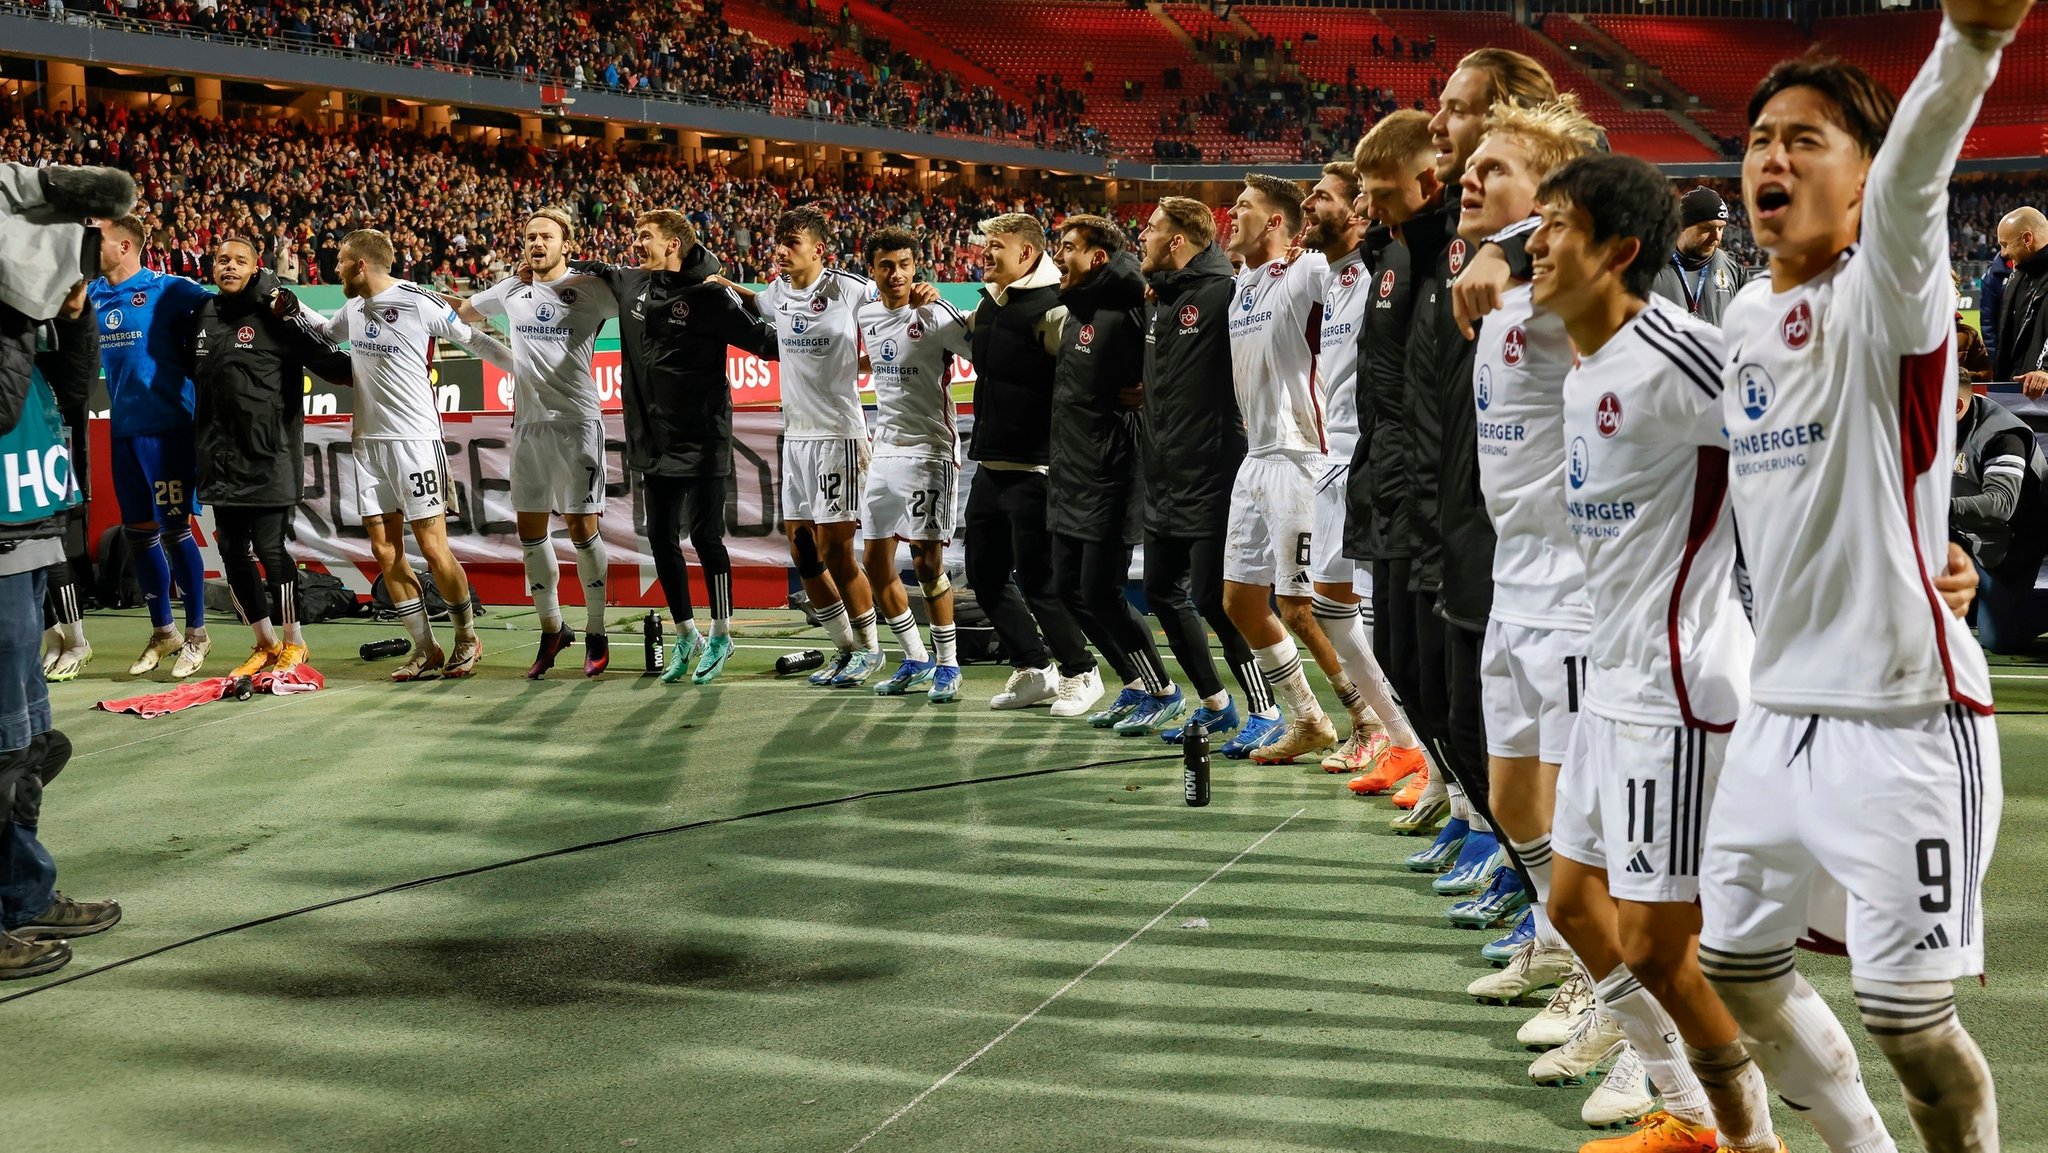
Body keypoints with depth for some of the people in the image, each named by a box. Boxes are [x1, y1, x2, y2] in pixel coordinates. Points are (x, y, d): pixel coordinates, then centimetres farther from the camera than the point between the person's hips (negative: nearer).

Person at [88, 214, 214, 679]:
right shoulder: (93, 295, 8)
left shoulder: (169, 290, -9)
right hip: (122, 428, 6)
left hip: (166, 426, -6)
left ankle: (196, 634, 11)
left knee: (174, 529, -2)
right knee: (138, 532, 11)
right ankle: (162, 632, 24)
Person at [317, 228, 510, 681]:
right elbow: (321, 336, 33)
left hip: (414, 438, -7)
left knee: (433, 548, -6)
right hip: (367, 440, 7)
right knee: (385, 550, 4)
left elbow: (476, 341, -3)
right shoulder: (353, 308, 12)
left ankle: (467, 638, 14)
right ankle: (425, 651, 11)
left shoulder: (421, 303, -10)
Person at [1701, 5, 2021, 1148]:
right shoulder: (1745, 314, 9)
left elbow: (1912, 177, -35)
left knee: (1906, 1016, -5)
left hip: (1906, 714, -7)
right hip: (1782, 703, 7)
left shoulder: (1884, 293, -12)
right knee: (1736, 960, 16)